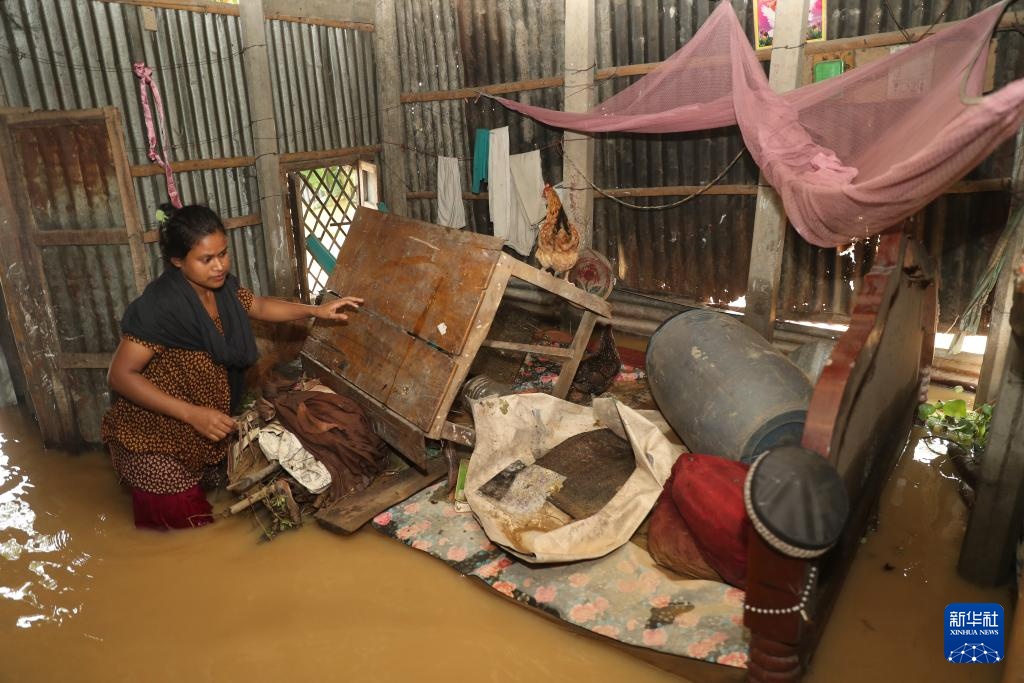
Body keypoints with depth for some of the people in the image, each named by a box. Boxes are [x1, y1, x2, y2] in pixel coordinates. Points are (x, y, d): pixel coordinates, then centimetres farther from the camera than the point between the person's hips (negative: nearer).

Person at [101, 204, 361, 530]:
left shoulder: (221, 286, -5)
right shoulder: (161, 305, -27)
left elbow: (259, 307, 15)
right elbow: (120, 375, -24)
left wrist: (316, 310, 6)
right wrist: (193, 414, -29)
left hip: (192, 439, 7)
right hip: (151, 443, -7)